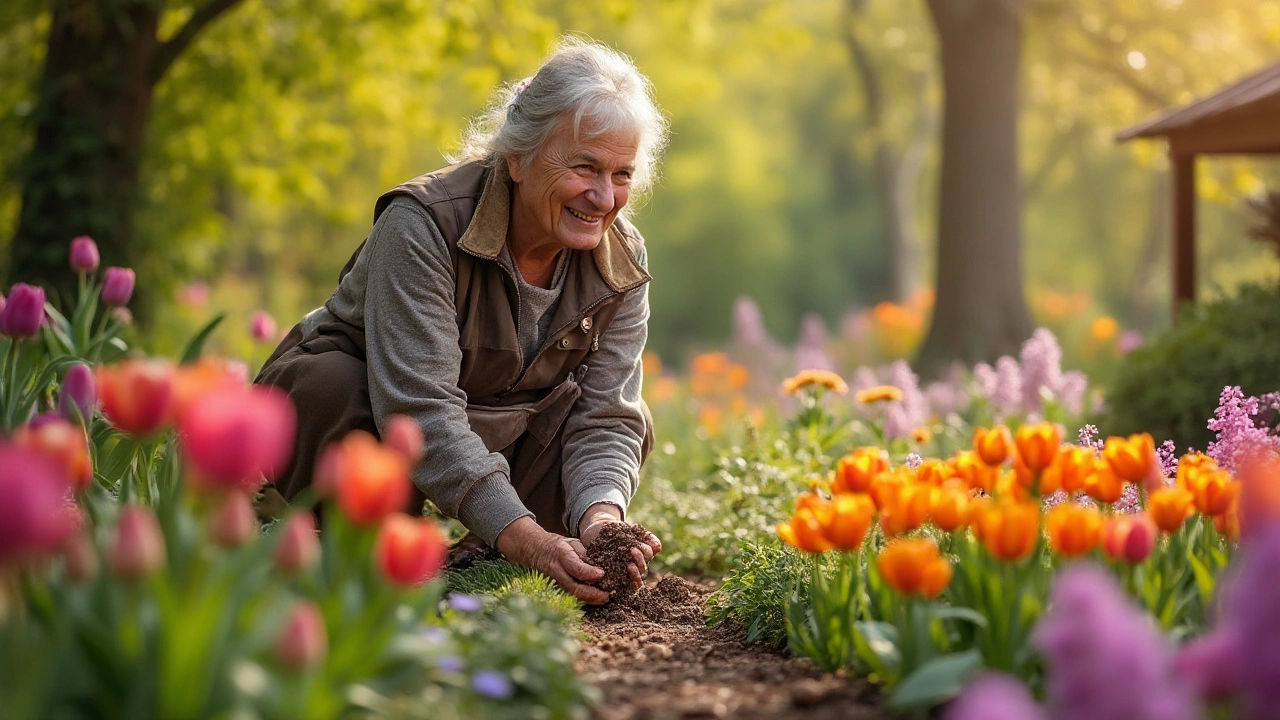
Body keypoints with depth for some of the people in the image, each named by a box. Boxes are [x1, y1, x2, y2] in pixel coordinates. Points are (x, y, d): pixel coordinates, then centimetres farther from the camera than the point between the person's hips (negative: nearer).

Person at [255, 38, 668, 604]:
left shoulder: (623, 263, -12)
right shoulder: (424, 223, -31)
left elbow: (604, 416, -15)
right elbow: (419, 408, -39)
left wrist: (600, 520, -38)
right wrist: (523, 537, -49)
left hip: (492, 439, 5)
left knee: (632, 426, -13)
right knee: (334, 386, -37)